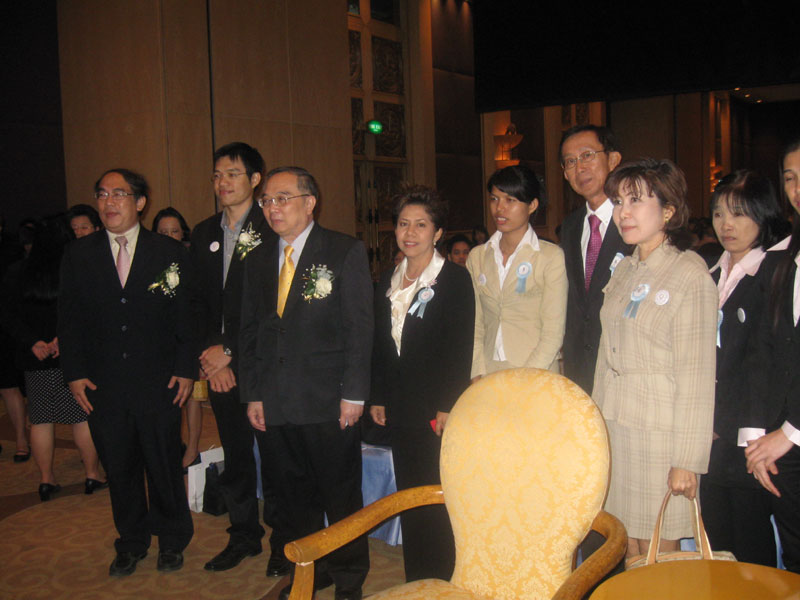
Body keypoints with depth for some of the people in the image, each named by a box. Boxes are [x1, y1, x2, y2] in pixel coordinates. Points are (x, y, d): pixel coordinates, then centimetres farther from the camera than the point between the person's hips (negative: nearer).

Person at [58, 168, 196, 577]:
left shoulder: (169, 253, 1)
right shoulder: (78, 255, 6)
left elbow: (186, 315, 1)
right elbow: (69, 319, 7)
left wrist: (185, 369, -4)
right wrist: (74, 373, -1)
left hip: (159, 385, -2)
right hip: (103, 386, 2)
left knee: (165, 467, 7)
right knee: (119, 470, 12)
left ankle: (171, 542, 27)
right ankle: (131, 543, 31)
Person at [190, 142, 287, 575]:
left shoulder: (272, 232, -6)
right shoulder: (203, 234, 13)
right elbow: (199, 302, 13)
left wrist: (229, 350, -12)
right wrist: (208, 353, -1)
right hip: (219, 365, 5)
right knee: (235, 456, 14)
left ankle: (282, 540, 19)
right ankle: (243, 535, 29)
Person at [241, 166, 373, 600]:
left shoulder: (345, 252, -2)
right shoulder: (258, 260, 13)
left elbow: (359, 328, -5)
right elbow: (249, 331, 14)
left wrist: (353, 393, -10)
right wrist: (252, 394, 7)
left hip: (328, 402, -4)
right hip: (273, 404, 4)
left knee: (341, 496, 7)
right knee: (292, 496, 13)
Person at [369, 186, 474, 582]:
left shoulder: (455, 279, -6)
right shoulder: (388, 282, 12)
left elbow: (460, 348, -11)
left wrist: (448, 407, -16)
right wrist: (378, 397, 11)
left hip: (437, 410, -6)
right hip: (401, 409, 6)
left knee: (437, 501, -1)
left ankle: (441, 582, 13)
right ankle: (415, 583, 23)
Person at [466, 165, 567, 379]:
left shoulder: (551, 257, -3)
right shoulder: (476, 257, 10)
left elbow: (554, 332, -6)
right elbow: (475, 325, 9)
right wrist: (478, 376, -2)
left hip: (536, 380, -3)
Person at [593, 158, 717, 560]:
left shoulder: (690, 275, -10)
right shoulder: (624, 272, 11)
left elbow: (696, 375, -13)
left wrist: (687, 461, -14)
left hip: (659, 435, -6)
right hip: (613, 429, 6)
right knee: (624, 553, 10)